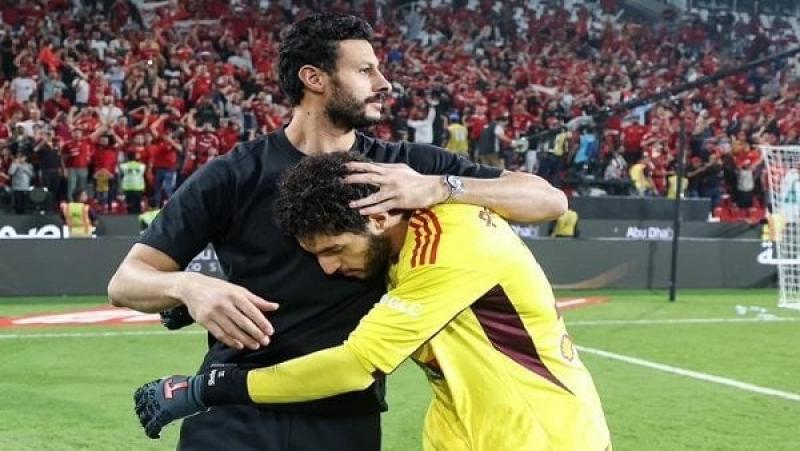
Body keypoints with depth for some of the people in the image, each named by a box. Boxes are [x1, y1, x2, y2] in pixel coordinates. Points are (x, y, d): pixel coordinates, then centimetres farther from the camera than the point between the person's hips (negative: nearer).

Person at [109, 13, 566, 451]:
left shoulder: (407, 167, 2)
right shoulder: (235, 176, -3)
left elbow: (551, 200, -3)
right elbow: (126, 281, -3)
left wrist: (440, 187, -19)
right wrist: (188, 286, -26)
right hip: (233, 414, -1)